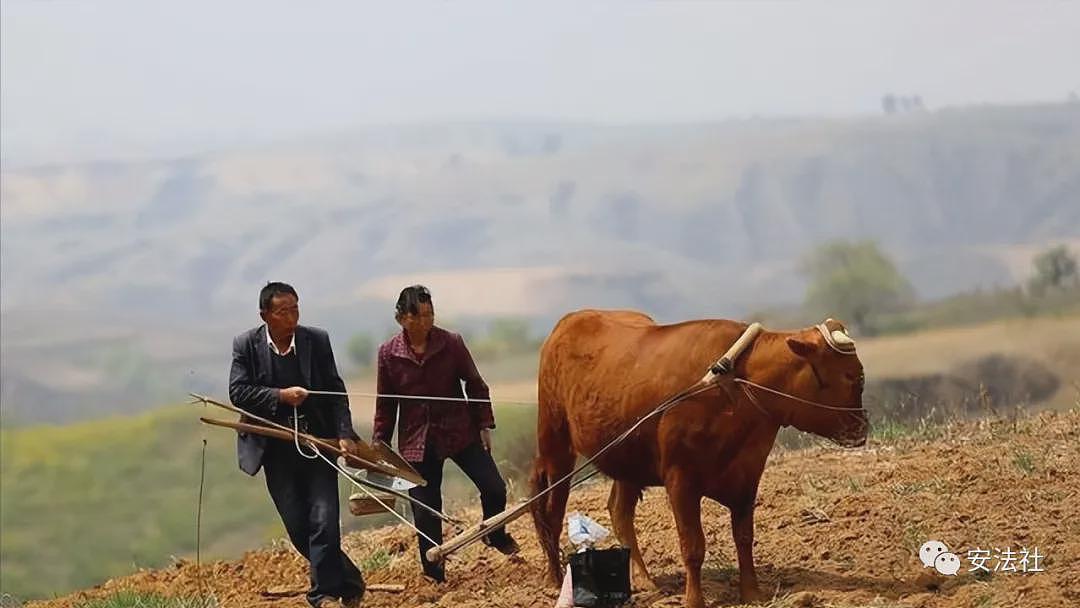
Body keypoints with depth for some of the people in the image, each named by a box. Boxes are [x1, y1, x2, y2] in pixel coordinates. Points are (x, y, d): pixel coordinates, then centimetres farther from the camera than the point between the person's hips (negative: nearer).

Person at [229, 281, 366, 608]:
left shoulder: (317, 340, -1)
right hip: (276, 449, 0)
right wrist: (280, 396, -21)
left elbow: (336, 391, -1)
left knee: (324, 521, -10)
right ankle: (347, 580, 22)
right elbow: (237, 392, -9)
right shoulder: (246, 344, -3)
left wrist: (345, 434, -12)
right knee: (298, 528, 4)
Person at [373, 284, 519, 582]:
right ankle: (434, 577, 15)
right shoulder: (389, 353, -4)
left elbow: (475, 385, 4)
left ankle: (494, 534, 25)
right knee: (425, 512, 0)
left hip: (459, 430, 0)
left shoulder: (451, 343, -7)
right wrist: (379, 446, 6)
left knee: (493, 488, -7)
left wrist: (484, 424, 0)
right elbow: (386, 404, 5)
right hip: (416, 441, 0)